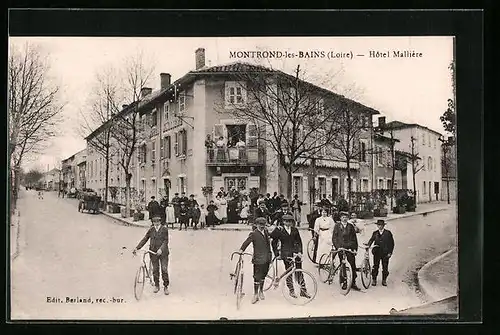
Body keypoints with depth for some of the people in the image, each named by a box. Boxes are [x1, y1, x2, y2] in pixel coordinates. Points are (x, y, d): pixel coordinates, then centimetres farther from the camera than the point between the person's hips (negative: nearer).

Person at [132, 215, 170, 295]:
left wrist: (161, 249, -24)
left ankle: (166, 287, 10)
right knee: (155, 269, 9)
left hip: (163, 252, -3)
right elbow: (144, 239, 4)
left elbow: (166, 241, -10)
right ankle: (156, 285, 25)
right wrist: (137, 248, -5)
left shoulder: (164, 229, -4)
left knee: (164, 269, -3)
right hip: (153, 252, 3)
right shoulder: (151, 230, 4)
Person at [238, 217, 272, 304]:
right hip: (258, 259, -6)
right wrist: (242, 249, -32)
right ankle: (256, 294, 12)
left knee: (263, 276, 17)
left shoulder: (266, 232, 9)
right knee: (257, 277, 0)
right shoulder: (253, 234, -10)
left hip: (267, 259, 6)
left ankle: (261, 291, 34)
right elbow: (247, 242, -19)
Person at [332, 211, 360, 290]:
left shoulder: (351, 226, 10)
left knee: (353, 265, -3)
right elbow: (334, 238, 2)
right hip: (341, 248, -1)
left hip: (350, 248, 1)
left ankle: (353, 283, 6)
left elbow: (354, 238, 12)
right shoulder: (337, 226, 5)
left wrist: (355, 248, 5)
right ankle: (344, 282, 14)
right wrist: (337, 247, -9)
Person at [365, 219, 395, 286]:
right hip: (376, 253, 1)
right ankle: (374, 280, 15)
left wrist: (390, 252, -5)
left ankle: (384, 280, 19)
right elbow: (371, 240, -1)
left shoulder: (388, 233, 1)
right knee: (375, 266, 4)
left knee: (385, 267, 5)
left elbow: (392, 243, 1)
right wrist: (368, 244, -23)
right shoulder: (375, 233, 8)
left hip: (385, 253, -1)